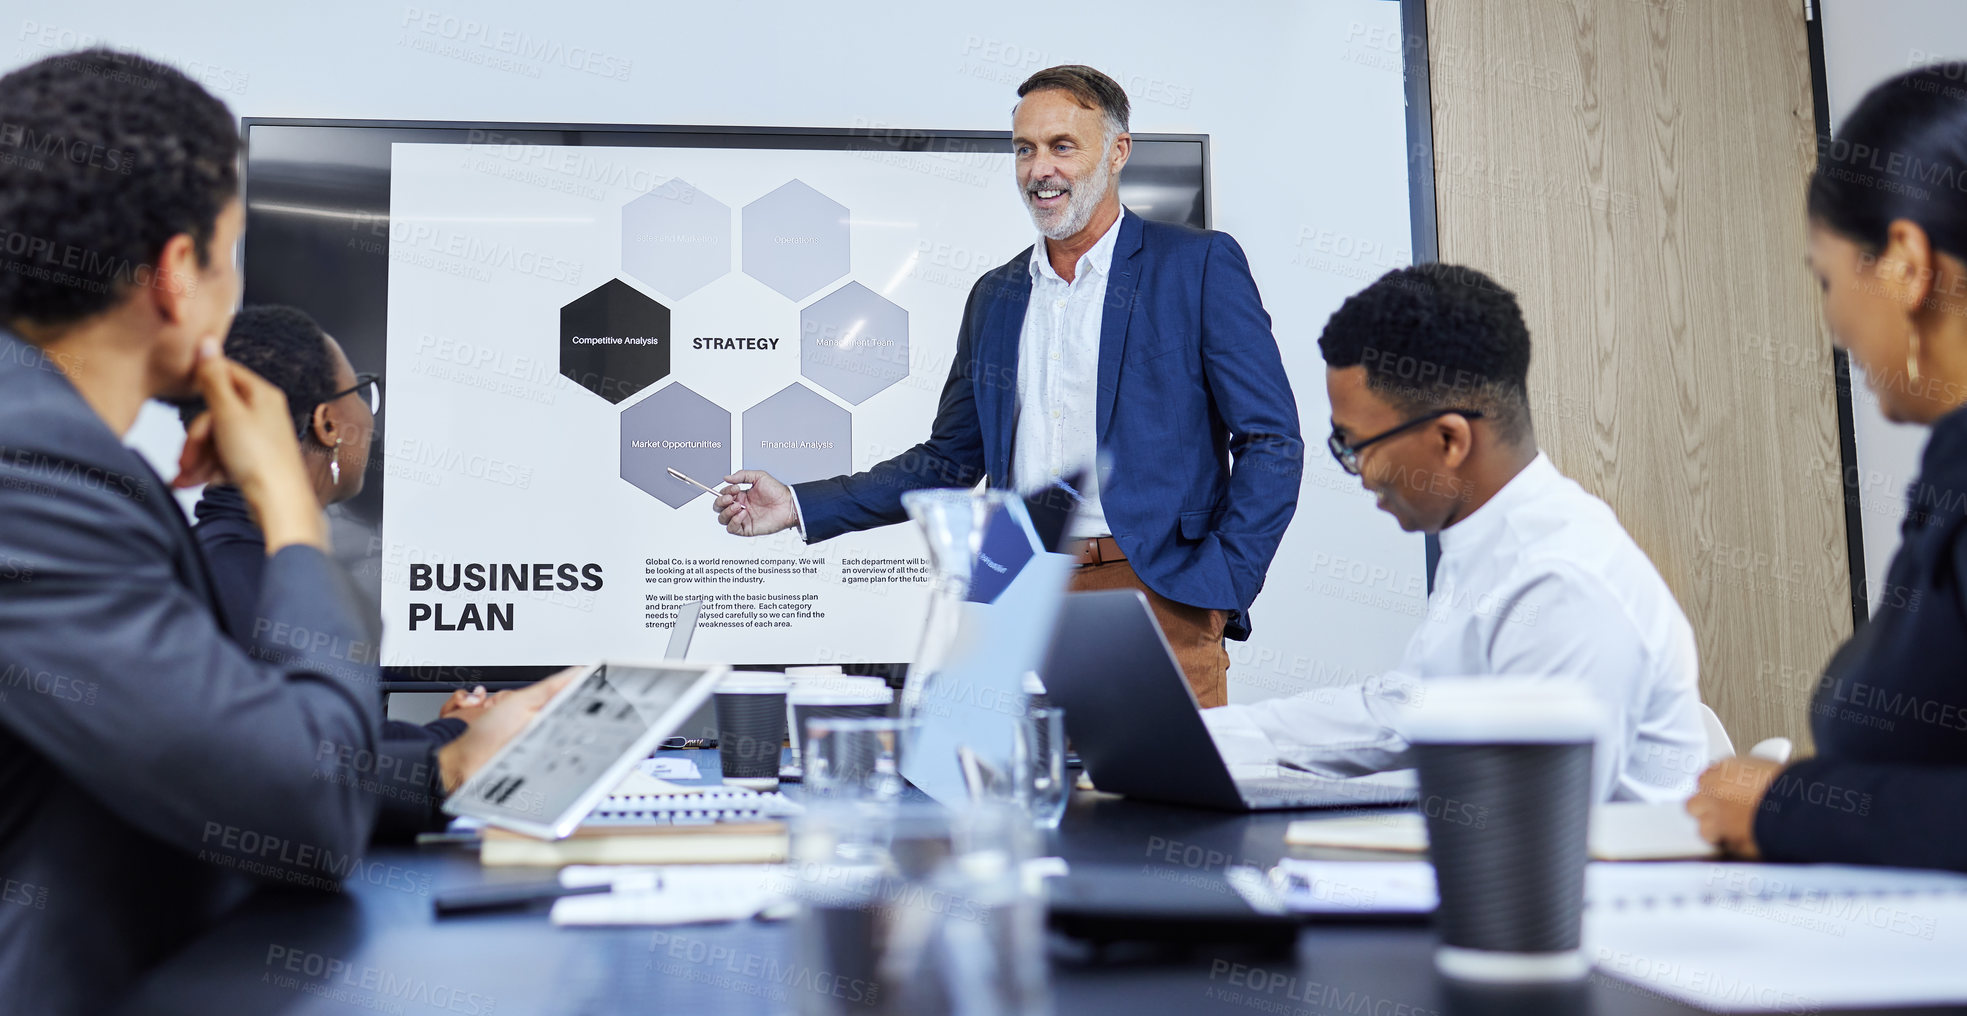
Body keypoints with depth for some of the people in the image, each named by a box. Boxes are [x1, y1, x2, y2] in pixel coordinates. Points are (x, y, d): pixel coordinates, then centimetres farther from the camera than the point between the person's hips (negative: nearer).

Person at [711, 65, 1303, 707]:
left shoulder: (1200, 264, 1)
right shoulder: (995, 295, 17)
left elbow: (1270, 441, -2)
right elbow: (948, 462, 19)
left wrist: (1222, 586, -11)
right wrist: (798, 506, 10)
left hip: (1160, 596, -4)